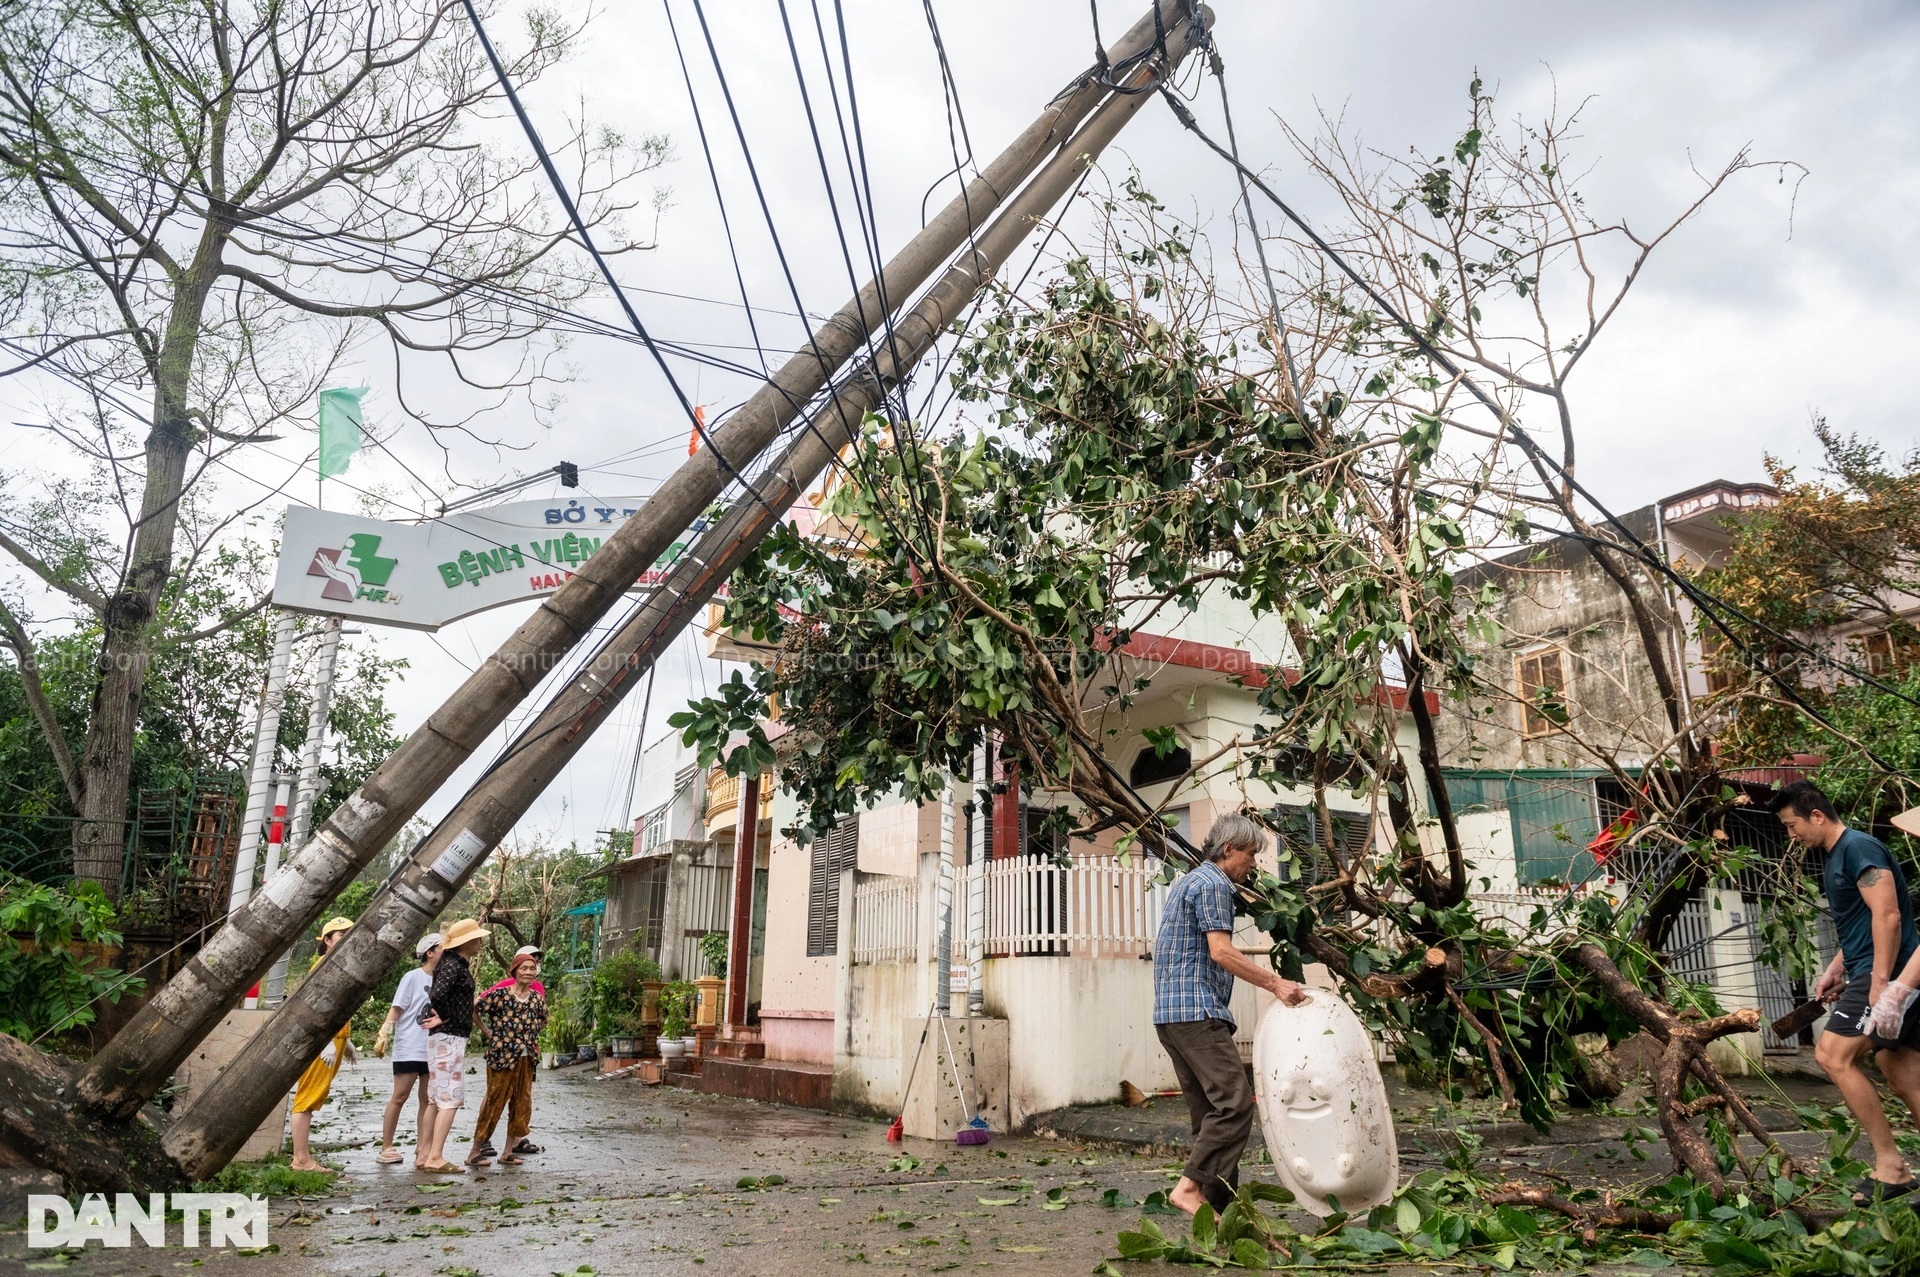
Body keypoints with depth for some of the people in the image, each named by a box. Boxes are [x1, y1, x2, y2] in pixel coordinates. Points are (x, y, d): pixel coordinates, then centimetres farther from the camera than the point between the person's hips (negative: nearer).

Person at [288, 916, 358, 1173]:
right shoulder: (325, 964, -11)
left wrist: (345, 1040, 25)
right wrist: (327, 1041, -24)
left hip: (334, 1038, 10)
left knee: (314, 1098, 11)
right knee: (308, 1098, -6)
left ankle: (303, 1157, 16)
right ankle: (301, 1159, -3)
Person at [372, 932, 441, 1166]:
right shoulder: (413, 977, -4)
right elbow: (396, 1009, -5)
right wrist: (383, 1037, -11)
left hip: (434, 1048, 5)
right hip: (409, 1048, -5)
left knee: (428, 1099, 5)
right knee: (399, 1097, 1)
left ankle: (422, 1149, 9)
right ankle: (386, 1147, 11)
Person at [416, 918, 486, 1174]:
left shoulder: (458, 964, 14)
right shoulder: (452, 965, -15)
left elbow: (433, 992, 26)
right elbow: (437, 994, -31)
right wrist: (445, 1018, -15)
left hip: (451, 1039, 10)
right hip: (449, 1038, -10)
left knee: (437, 1100, 13)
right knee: (451, 1098, -9)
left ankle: (425, 1154, 19)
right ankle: (436, 1158, -10)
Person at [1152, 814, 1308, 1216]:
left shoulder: (1190, 880, 25)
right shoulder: (1213, 884, -7)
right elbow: (1221, 952, -16)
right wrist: (1276, 983, -15)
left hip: (1172, 1013, 11)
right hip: (1197, 1010, -11)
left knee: (1212, 1112, 9)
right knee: (1234, 1102, -15)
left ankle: (1217, 1205, 9)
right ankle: (1189, 1186, -18)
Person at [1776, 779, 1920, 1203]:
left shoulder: (1858, 847, -11)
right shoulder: (1837, 857, 18)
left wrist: (1880, 982, -24)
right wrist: (1834, 971, 17)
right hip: (1873, 974, 10)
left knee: (1833, 1055, -15)